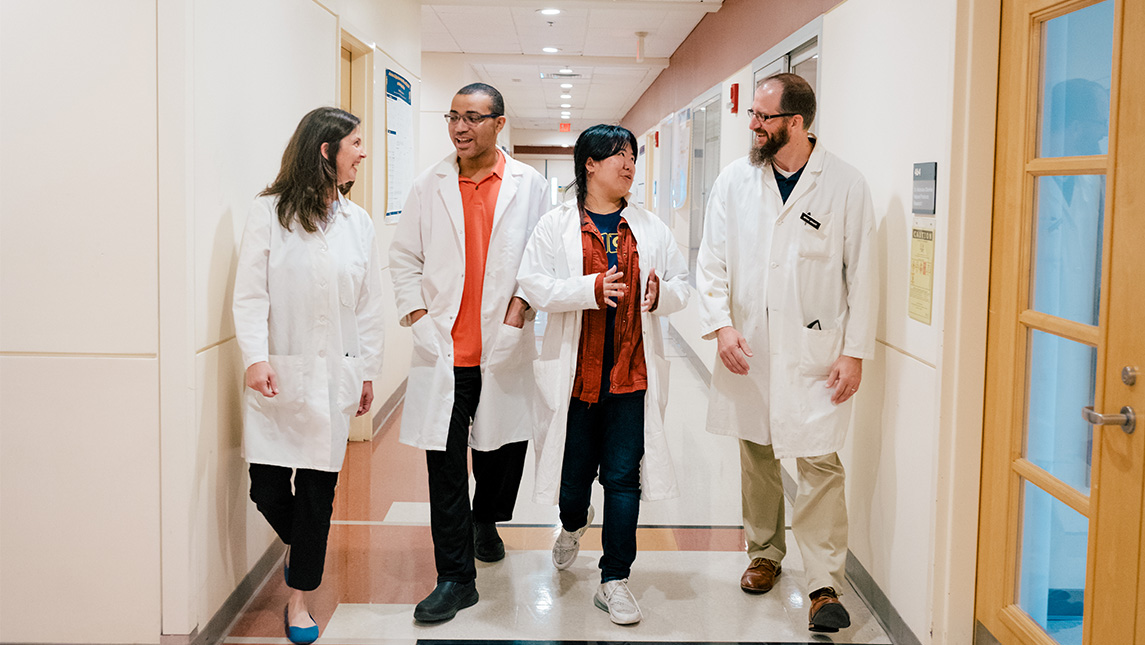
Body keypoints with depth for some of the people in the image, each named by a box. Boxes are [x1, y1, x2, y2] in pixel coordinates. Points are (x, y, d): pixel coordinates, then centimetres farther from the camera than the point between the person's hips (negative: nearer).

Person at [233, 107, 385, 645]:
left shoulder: (357, 222, 8)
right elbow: (250, 293, -7)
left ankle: (299, 597, 19)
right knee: (268, 487, 0)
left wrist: (367, 372, 11)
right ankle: (299, 545, 33)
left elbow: (368, 304, 11)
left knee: (317, 489, 4)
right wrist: (256, 358, -18)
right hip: (276, 374, -2)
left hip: (332, 377, 3)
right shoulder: (269, 212, -3)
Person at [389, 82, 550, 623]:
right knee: (445, 463, -1)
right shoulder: (430, 186, 5)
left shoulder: (529, 185, 3)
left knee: (504, 445, 14)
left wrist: (522, 304, -6)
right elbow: (404, 256, 10)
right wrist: (416, 313, 0)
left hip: (504, 348, 0)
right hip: (444, 349, 0)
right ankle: (456, 578, 9)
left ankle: (486, 519, 45)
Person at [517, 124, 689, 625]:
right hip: (575, 372, -1)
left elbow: (681, 283, 12)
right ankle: (573, 524, 47)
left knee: (623, 477, 0)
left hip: (632, 372, 1)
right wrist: (590, 288, -21)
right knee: (575, 472, 12)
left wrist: (661, 294, -11)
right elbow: (533, 284, -8)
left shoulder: (651, 228, 9)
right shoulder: (556, 224, 0)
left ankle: (614, 581, 10)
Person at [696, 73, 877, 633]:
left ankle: (826, 584, 3)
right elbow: (711, 260, 5)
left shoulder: (846, 186, -5)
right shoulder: (735, 179, 3)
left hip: (814, 351, -3)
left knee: (819, 462, -6)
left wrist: (855, 351, -7)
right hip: (747, 348, 4)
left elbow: (862, 275, -3)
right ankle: (765, 552, 33)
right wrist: (721, 323, -9)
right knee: (757, 456, 15)